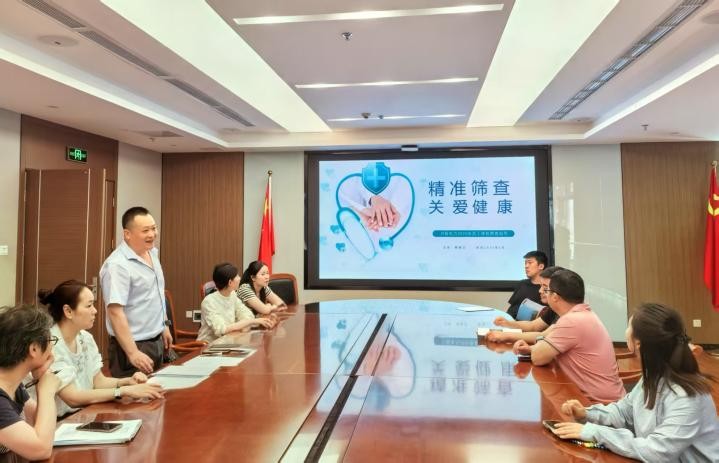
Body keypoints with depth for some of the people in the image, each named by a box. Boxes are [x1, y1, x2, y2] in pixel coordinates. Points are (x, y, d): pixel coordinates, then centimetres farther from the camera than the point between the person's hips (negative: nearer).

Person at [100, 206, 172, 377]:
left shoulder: (153, 253, 5)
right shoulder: (118, 265, -21)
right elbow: (115, 312, -26)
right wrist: (133, 353, -29)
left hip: (156, 342, 8)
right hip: (135, 345, -8)